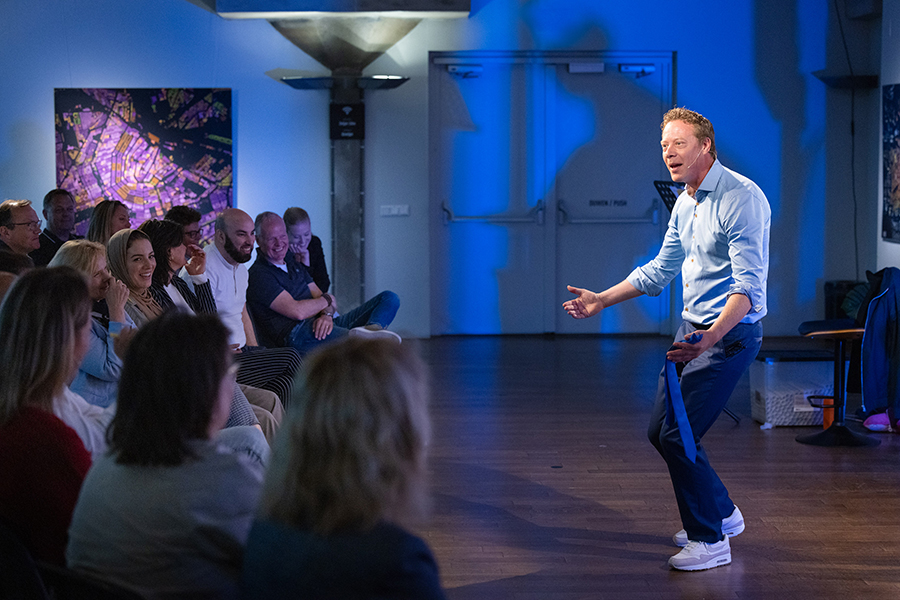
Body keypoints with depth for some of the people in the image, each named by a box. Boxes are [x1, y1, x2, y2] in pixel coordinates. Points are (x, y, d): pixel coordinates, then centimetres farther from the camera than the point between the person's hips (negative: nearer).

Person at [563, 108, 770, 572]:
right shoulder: (685, 203, 10)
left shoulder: (742, 198, -18)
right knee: (660, 431, 13)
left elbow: (749, 285, -26)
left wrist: (711, 337, -39)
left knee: (678, 435, -12)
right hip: (692, 330, 9)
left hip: (729, 333, -9)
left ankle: (710, 539, 5)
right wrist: (601, 300, 21)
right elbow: (660, 271, 23)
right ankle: (721, 513, 32)